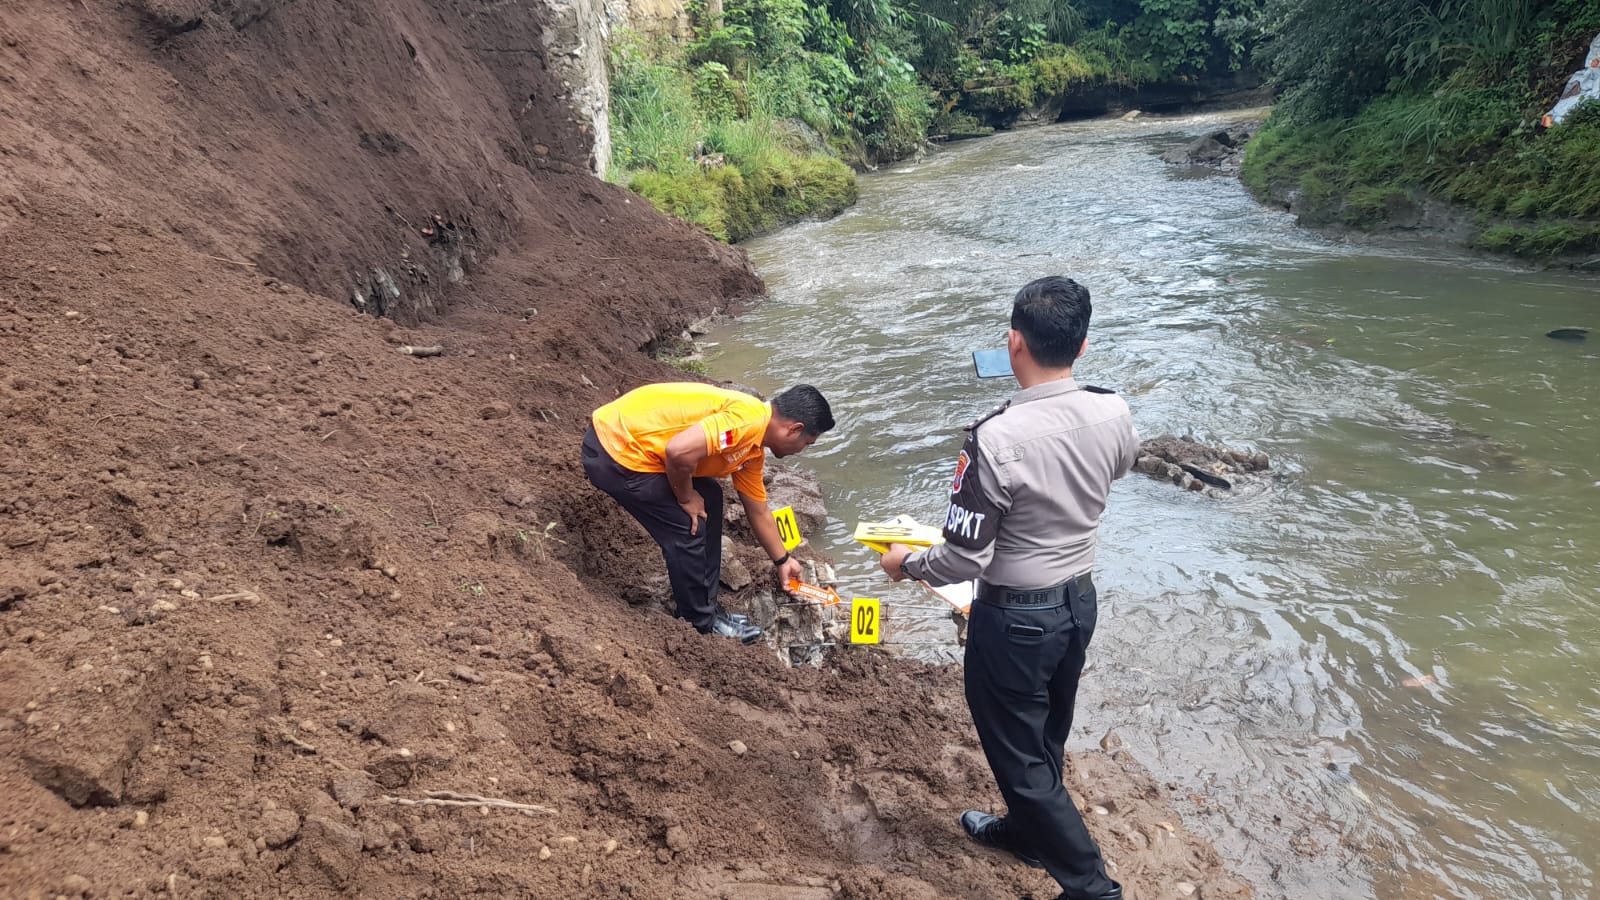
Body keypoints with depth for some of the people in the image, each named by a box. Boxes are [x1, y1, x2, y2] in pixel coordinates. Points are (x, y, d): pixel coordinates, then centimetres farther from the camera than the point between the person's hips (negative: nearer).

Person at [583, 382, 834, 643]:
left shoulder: (754, 450, 12)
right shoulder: (748, 418, -20)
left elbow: (759, 512, 26)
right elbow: (679, 451, -31)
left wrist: (782, 560, 37)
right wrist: (686, 498, -12)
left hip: (630, 441, 10)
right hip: (614, 450, -10)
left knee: (708, 500, 18)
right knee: (688, 528, -4)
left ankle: (704, 608, 26)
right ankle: (701, 626, 15)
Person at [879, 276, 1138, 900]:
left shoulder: (997, 439, -30)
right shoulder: (1113, 414, -11)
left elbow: (965, 558, -23)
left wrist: (907, 564, -4)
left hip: (1015, 619, -7)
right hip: (1080, 599, 7)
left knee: (1019, 754, 12)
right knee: (1047, 736, 27)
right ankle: (1025, 830, 50)